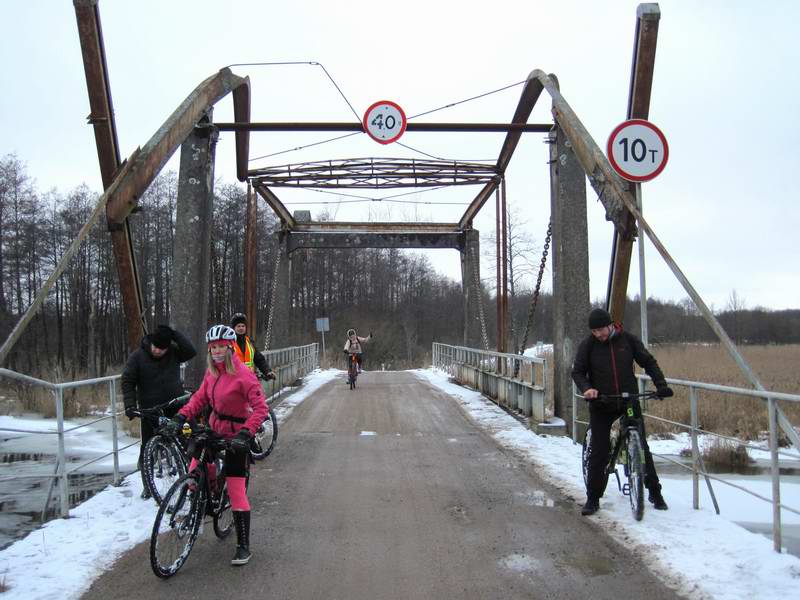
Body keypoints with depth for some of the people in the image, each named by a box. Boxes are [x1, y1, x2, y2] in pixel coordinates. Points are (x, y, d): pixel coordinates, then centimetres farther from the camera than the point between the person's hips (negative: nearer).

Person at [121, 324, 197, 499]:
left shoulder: (173, 352, -2)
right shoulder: (137, 357, -6)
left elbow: (191, 351, -17)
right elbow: (128, 382, -6)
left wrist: (174, 334, -18)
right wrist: (130, 405, -17)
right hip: (150, 410, -1)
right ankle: (147, 485, 20)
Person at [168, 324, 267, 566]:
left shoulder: (242, 374, -21)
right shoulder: (211, 371, 1)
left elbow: (260, 407, -24)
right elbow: (200, 397, 5)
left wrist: (245, 434, -33)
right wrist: (181, 416, -10)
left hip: (236, 435, -6)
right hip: (214, 429, 7)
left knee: (236, 492, -5)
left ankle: (244, 546, 5)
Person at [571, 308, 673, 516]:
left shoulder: (628, 339, -3)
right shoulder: (588, 344, -5)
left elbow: (648, 362, 4)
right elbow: (577, 371, -2)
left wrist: (661, 384, -10)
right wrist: (586, 388, -22)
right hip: (601, 405, -1)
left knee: (641, 446, 3)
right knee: (598, 451, -1)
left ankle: (654, 491, 19)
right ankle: (593, 498, 8)